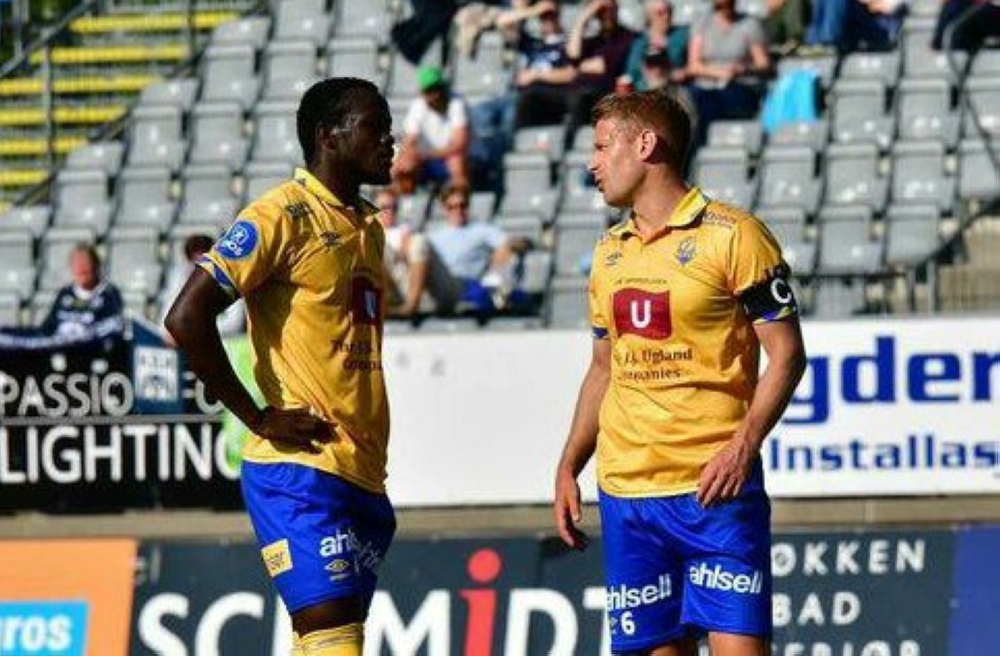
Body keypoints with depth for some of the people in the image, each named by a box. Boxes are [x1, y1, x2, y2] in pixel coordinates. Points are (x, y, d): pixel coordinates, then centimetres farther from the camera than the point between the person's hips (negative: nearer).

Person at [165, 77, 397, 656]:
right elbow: (187, 317, -15)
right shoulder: (283, 217, -8)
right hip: (300, 472, -8)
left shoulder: (370, 228, 18)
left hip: (364, 477, 8)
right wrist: (260, 419, -14)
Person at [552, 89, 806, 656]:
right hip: (624, 491, 6)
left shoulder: (731, 236, -5)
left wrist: (743, 445, -19)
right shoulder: (611, 252, 15)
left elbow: (787, 354, -7)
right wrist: (569, 466, 14)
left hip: (714, 488, -6)